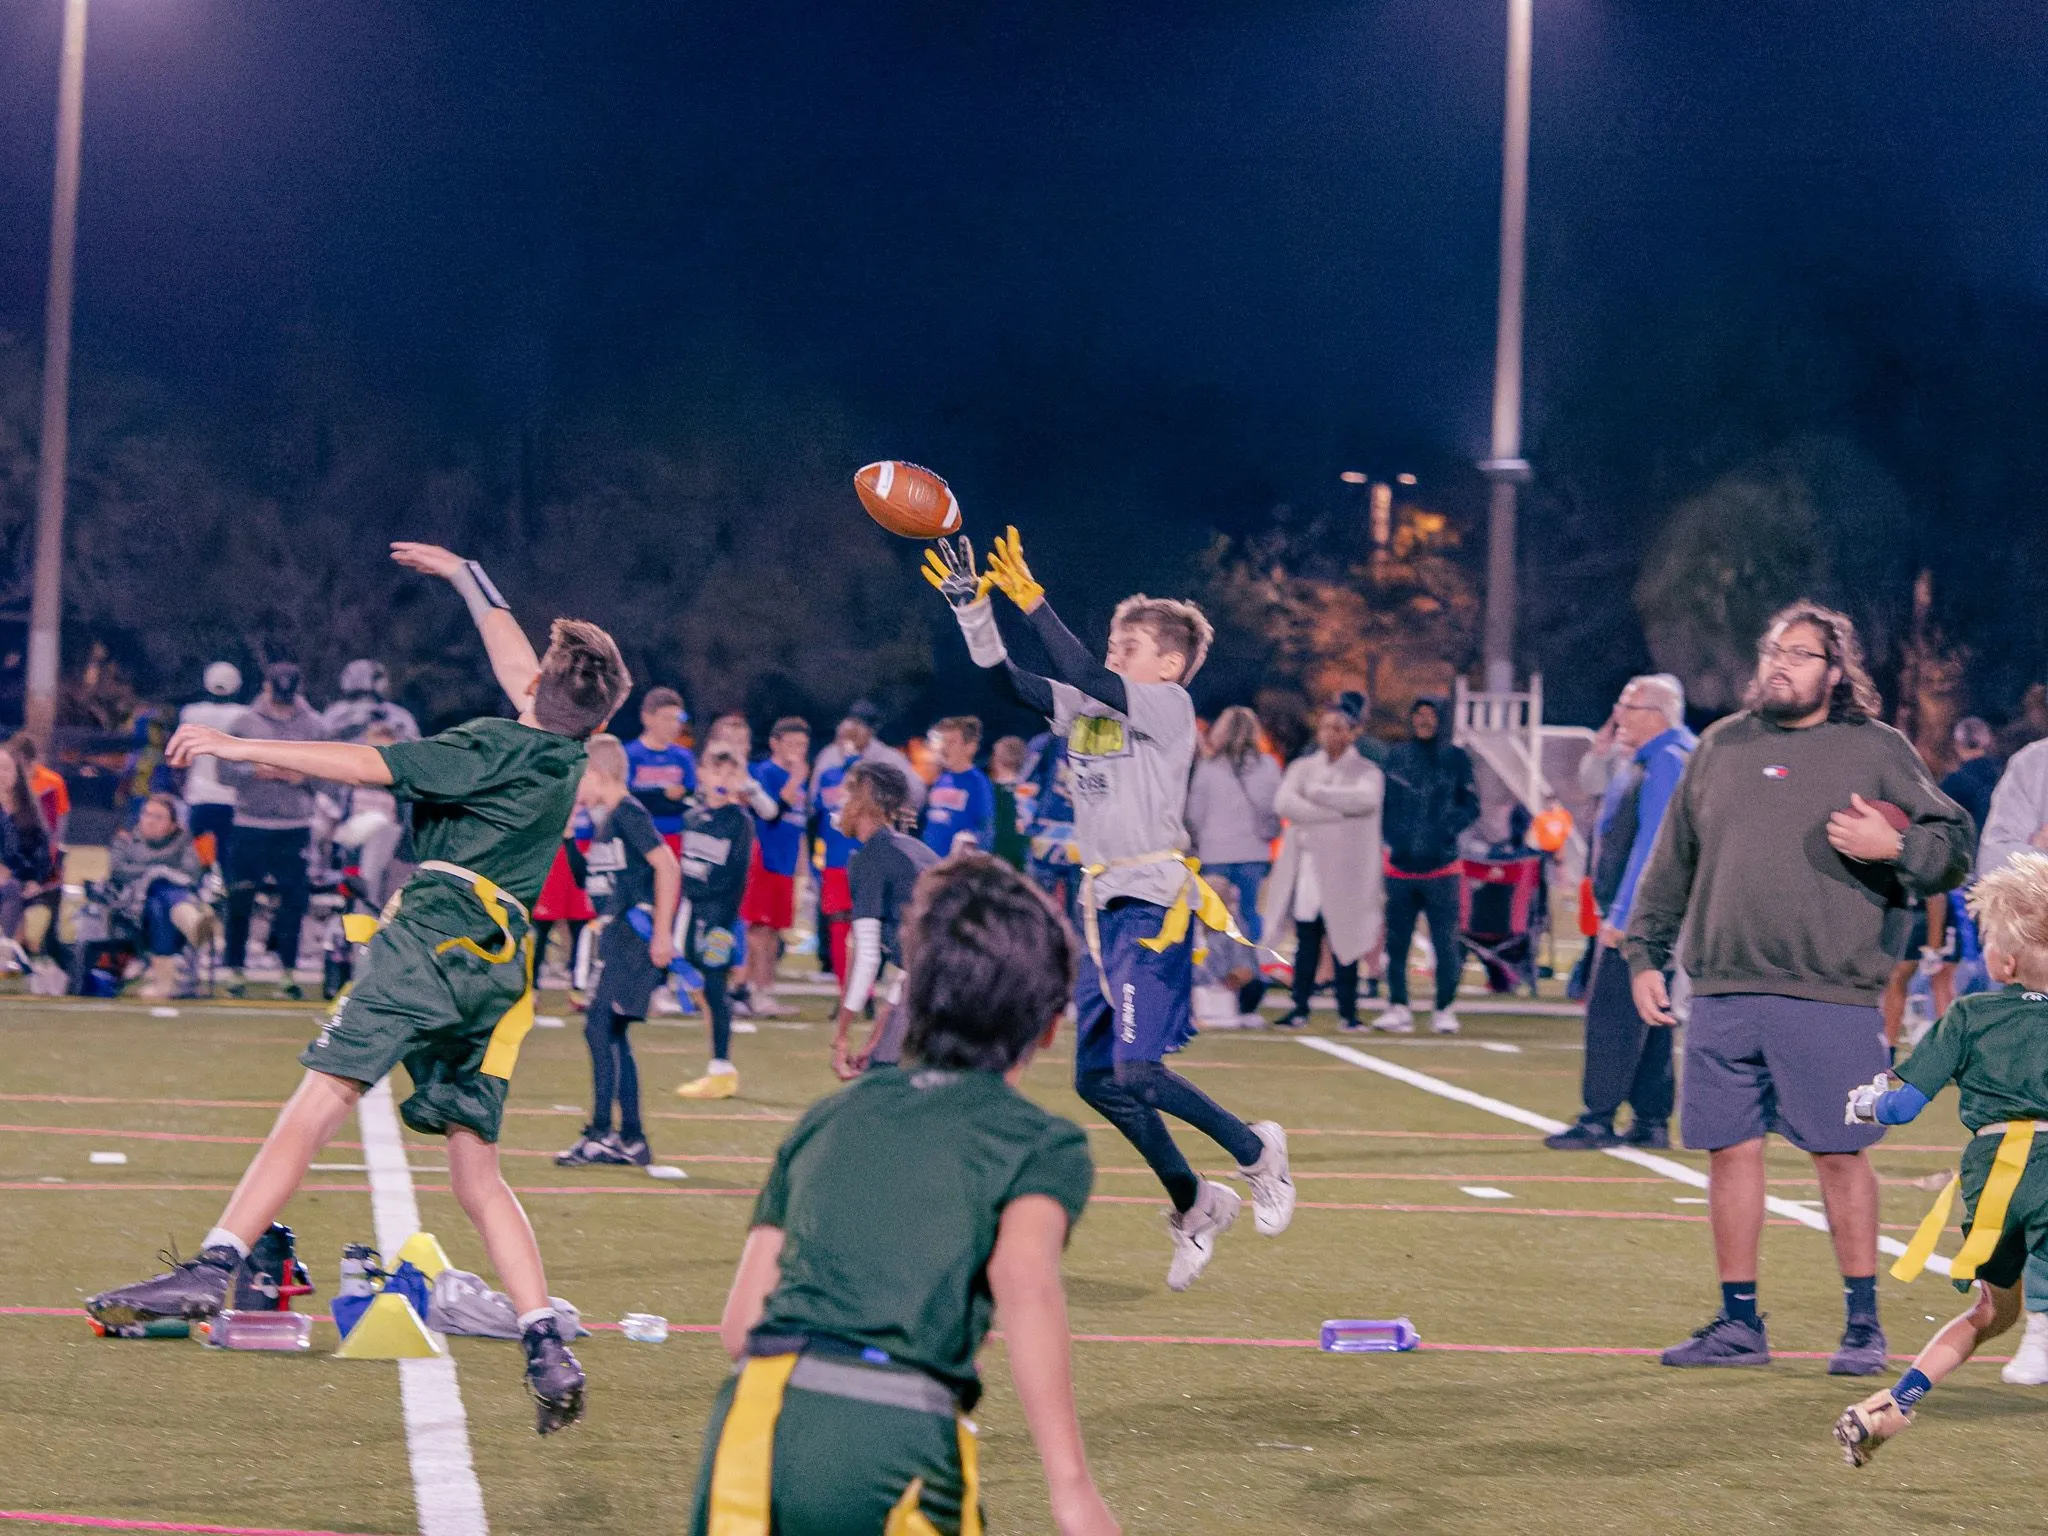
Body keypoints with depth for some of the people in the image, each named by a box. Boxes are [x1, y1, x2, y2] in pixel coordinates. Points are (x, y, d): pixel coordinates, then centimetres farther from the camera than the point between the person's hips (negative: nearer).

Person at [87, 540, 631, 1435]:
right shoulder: (569, 751, 18)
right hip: (501, 969, 7)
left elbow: (371, 766, -9)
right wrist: (466, 577, 49)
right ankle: (548, 1350, -4)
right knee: (477, 1175, 8)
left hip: (433, 934, -7)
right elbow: (515, 669, 36)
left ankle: (214, 1269, -27)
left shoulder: (496, 747, -1)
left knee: (317, 1103, -15)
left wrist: (243, 747, -5)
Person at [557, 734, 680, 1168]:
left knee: (599, 1027, -13)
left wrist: (662, 932, -21)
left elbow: (667, 867, -19)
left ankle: (602, 1133, -12)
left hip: (635, 934, -10)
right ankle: (632, 1140, 13)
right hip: (616, 937, 10)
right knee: (612, 1035, 9)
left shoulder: (628, 814, -12)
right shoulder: (604, 819, 16)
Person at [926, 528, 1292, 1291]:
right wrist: (970, 603, -4)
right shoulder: (1088, 708, 14)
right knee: (1096, 1077, 9)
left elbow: (1086, 677, -22)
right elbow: (1006, 676, 8)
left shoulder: (1170, 706, -7)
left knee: (1137, 1071, -16)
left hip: (1154, 904, -9)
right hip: (1103, 907, 9)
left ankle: (1256, 1153, 8)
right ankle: (1194, 1205, 24)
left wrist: (1031, 599, -25)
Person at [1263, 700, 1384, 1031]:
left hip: (1345, 873, -2)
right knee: (1306, 943, 2)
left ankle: (1348, 1010, 1)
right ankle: (1300, 1007, 7)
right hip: (1306, 867, 2)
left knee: (1344, 941, -3)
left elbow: (1365, 799, -17)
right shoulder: (1302, 767, 14)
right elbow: (1284, 803, -5)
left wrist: (1316, 793, -10)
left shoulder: (1367, 771, 6)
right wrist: (1335, 812, -13)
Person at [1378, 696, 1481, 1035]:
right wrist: (1392, 837, -3)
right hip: (1400, 864, 2)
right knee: (1396, 940, 3)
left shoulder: (1456, 758, 5)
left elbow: (1471, 806, 5)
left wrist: (1448, 829, -10)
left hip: (1441, 865, -2)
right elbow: (1383, 803, 12)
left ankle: (1445, 1009, 3)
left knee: (1446, 940, -4)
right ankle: (1398, 1007, 9)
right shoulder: (1397, 757, 10)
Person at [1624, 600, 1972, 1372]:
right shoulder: (1720, 746, 15)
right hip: (1721, 993, 4)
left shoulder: (1877, 751, 4)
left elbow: (1954, 845, 3)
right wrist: (1644, 954, 16)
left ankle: (1863, 1322, 11)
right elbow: (1673, 861, 20)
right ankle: (1738, 1322, 16)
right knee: (1730, 1151, 6)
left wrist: (1894, 846, -15)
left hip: (1831, 998, -4)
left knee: (1841, 1156, 0)